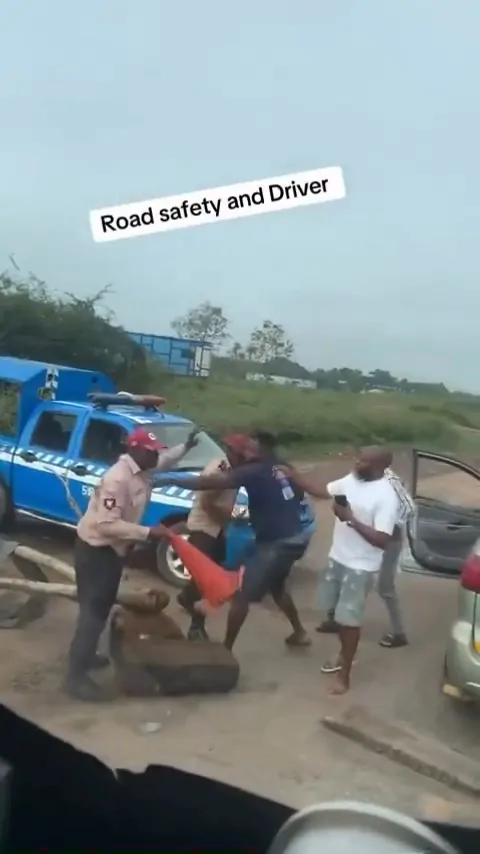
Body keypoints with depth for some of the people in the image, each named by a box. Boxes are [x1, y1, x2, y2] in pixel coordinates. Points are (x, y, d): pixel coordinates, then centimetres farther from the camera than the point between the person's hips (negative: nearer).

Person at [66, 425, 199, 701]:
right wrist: (148, 532, -32)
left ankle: (87, 655, 37)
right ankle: (76, 675, 1)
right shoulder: (118, 479, -29)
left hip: (115, 547, 10)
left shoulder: (141, 468, -1)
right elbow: (107, 524, -33)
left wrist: (186, 447, 4)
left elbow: (165, 460, 20)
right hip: (96, 547, -10)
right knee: (93, 609, -7)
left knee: (104, 605, 20)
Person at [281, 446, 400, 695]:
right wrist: (292, 474, 3)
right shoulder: (351, 480, 0)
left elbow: (383, 540, -25)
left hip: (360, 567, -8)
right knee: (336, 612, 21)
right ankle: (344, 655, 43)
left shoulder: (386, 497, -22)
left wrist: (351, 519, -28)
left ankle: (344, 676, 16)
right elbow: (321, 490, 11)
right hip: (337, 558, 8)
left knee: (349, 620, 1)